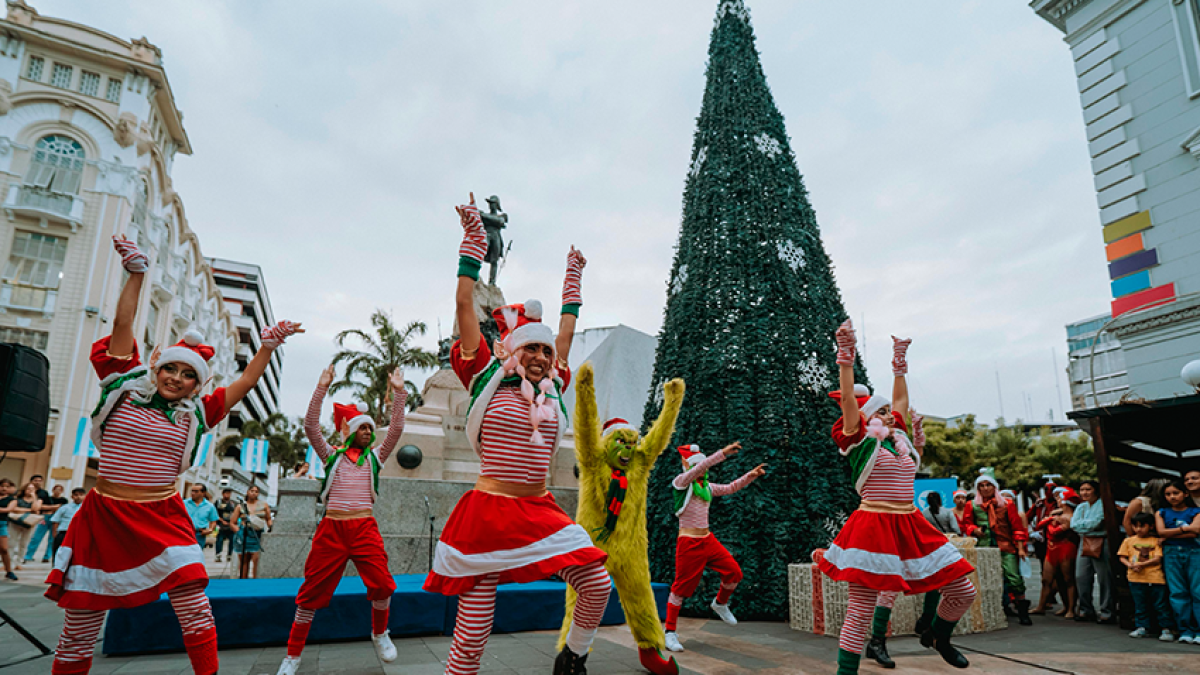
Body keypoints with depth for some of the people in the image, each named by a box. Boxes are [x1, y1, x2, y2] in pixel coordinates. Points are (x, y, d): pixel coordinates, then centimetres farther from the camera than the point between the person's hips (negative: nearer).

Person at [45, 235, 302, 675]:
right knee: (78, 632, 8)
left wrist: (268, 345, -2)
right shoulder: (125, 388, 2)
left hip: (163, 519, 1)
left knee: (196, 613, -4)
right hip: (104, 516, 0)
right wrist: (136, 273, -2)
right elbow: (122, 325, 0)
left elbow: (245, 383, 4)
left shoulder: (196, 413, 4)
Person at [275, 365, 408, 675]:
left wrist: (399, 392, -7)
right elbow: (311, 427, -3)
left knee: (382, 584, -9)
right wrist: (321, 390, -12)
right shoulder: (331, 455, 10)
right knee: (313, 589, 2)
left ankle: (380, 634, 18)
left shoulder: (374, 457, 12)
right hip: (332, 528, 0)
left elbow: (396, 430, 1)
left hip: (365, 528, 1)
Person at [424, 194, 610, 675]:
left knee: (597, 584, -5)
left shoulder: (551, 390, 10)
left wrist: (573, 276, 31)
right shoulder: (486, 380, -1)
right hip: (489, 512, -4)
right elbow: (465, 306, 1)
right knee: (471, 633, -2)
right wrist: (473, 239, 6)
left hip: (539, 513, 5)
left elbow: (566, 329, 22)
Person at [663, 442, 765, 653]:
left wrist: (751, 475, 2)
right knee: (682, 586, -3)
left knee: (734, 572, 1)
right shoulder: (681, 482, -9)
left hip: (708, 540, 7)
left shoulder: (707, 487, 12)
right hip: (689, 543, -7)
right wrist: (723, 453, -34)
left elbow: (731, 487, 16)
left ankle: (720, 604, 29)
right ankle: (670, 632, 10)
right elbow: (697, 470, -26)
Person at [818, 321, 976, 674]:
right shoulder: (860, 441, -3)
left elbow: (901, 399, 26)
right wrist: (846, 355, -15)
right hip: (874, 527, -7)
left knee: (964, 591, 11)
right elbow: (848, 398, -13)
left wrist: (900, 363, 27)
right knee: (861, 612, -8)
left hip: (911, 526, 7)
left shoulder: (898, 440, 15)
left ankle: (937, 635, 40)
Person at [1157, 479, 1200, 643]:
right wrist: (1185, 528, -6)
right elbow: (1161, 531, -1)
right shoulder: (1161, 513, 14)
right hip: (1171, 554, 1)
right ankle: (1185, 631, 1)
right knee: (1178, 593, -2)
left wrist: (1169, 535, -5)